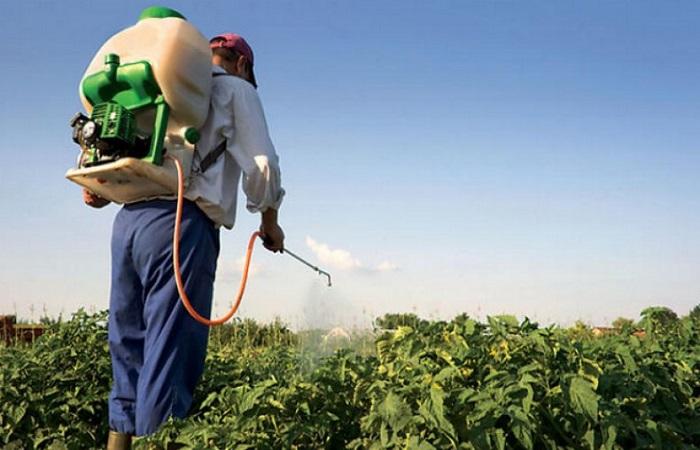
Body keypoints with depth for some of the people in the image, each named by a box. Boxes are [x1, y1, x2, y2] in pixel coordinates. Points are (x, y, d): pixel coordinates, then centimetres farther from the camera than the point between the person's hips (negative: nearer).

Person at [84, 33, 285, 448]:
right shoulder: (236, 89, 11)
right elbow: (261, 165, 2)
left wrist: (99, 188, 14)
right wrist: (269, 222, 14)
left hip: (128, 220, 7)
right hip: (182, 225, -7)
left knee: (128, 353, 11)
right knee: (170, 358, -8)